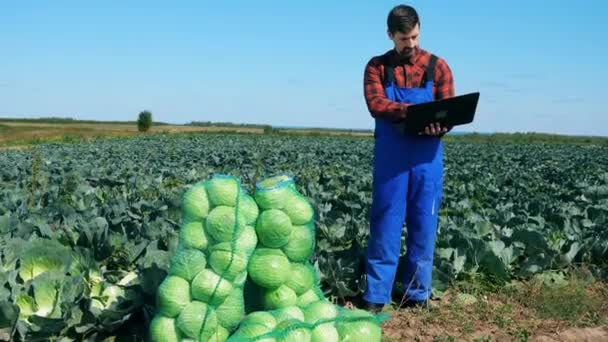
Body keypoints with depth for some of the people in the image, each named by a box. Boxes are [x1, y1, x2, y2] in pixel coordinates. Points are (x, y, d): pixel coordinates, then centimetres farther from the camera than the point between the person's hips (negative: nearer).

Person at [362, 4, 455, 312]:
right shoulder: (377, 66, 5)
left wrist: (438, 125, -23)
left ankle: (417, 294, 16)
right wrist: (412, 110, -27)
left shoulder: (438, 66, 7)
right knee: (385, 225, 0)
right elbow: (376, 104, -11)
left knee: (424, 226, 5)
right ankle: (375, 296, 6)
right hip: (390, 157, -1)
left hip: (427, 157, 1)